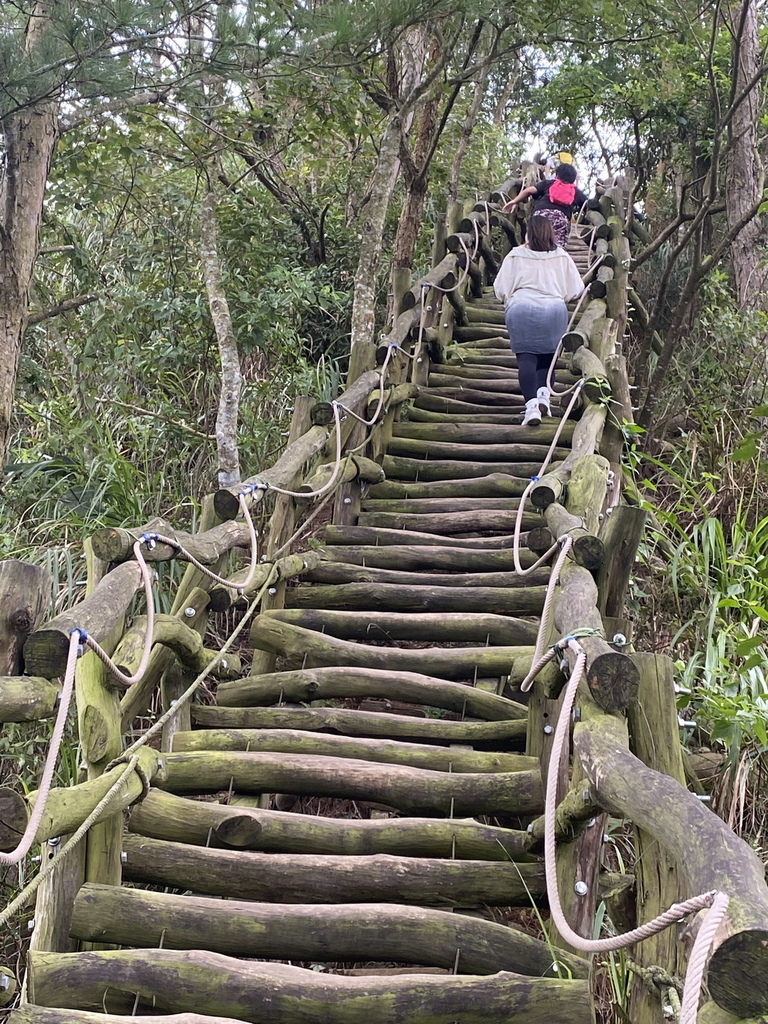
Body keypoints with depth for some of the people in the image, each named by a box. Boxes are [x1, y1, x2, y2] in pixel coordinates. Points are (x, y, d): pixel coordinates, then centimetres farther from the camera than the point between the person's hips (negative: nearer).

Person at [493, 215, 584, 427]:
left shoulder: (516, 256, 3)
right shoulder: (562, 257, 8)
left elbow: (500, 290, 5)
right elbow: (575, 290, 10)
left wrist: (510, 299, 26)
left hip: (521, 309, -2)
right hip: (554, 310, 2)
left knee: (526, 357, -4)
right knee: (548, 355, 15)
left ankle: (531, 404, -19)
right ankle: (543, 393, -5)